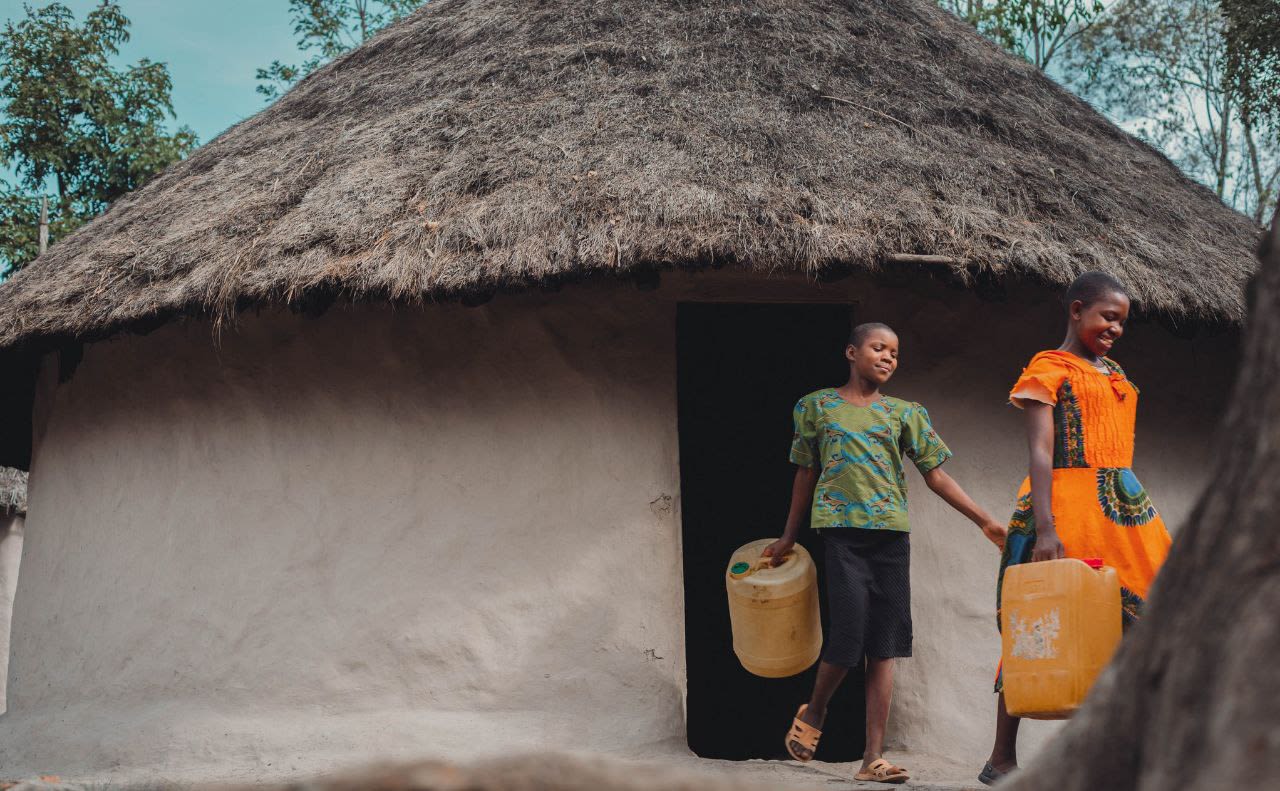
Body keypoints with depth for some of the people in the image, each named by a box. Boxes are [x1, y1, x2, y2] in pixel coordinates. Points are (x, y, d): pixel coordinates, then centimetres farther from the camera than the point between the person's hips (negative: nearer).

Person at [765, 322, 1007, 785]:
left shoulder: (905, 413, 13)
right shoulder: (817, 406, 9)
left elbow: (935, 475, 9)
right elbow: (806, 474, 14)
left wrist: (984, 521, 1)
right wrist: (789, 538, 17)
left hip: (891, 534, 3)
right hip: (842, 530, -2)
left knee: (884, 646, -1)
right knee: (850, 634, -12)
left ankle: (873, 758, 2)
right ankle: (814, 711, 18)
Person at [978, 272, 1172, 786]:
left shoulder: (1113, 373, 19)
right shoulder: (1049, 369, -3)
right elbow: (1041, 452, -13)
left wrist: (1139, 517, 17)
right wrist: (1044, 528, -22)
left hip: (1125, 507, 8)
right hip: (1068, 504, -7)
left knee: (1140, 621, 0)